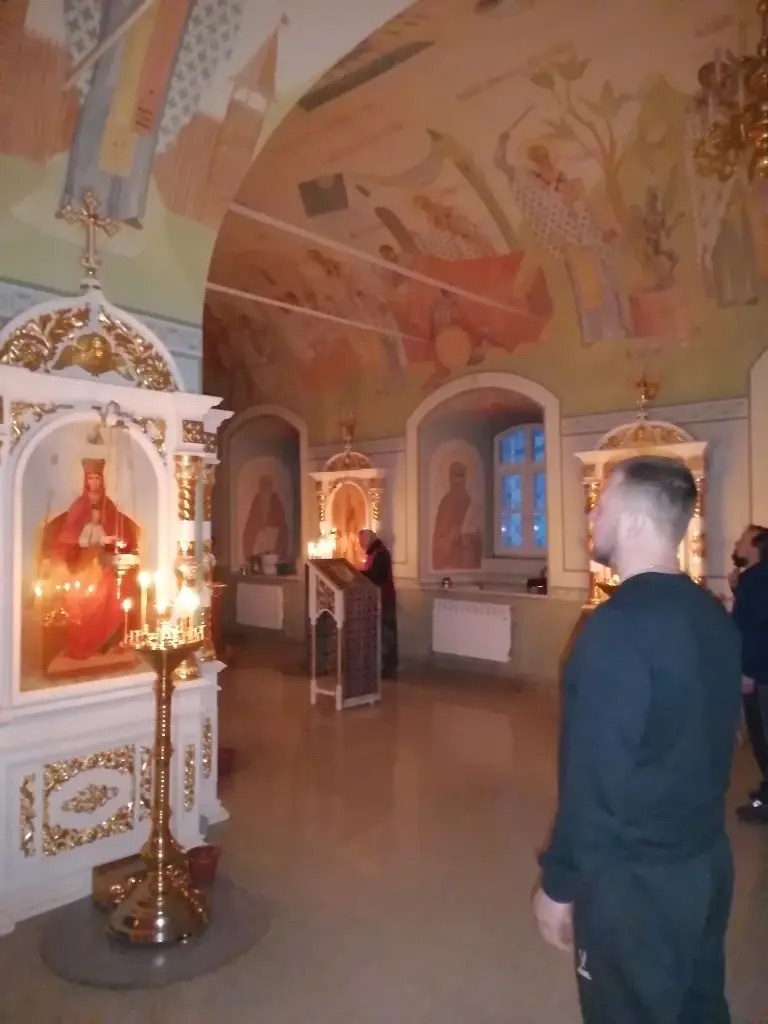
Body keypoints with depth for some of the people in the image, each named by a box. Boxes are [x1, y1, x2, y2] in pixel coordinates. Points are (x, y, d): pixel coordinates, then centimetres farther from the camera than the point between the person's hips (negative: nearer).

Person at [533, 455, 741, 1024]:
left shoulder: (617, 625, -26)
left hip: (633, 877, -7)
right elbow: (711, 739, 9)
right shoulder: (714, 614, -1)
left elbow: (593, 775, -24)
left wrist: (559, 883, -12)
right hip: (708, 859, 7)